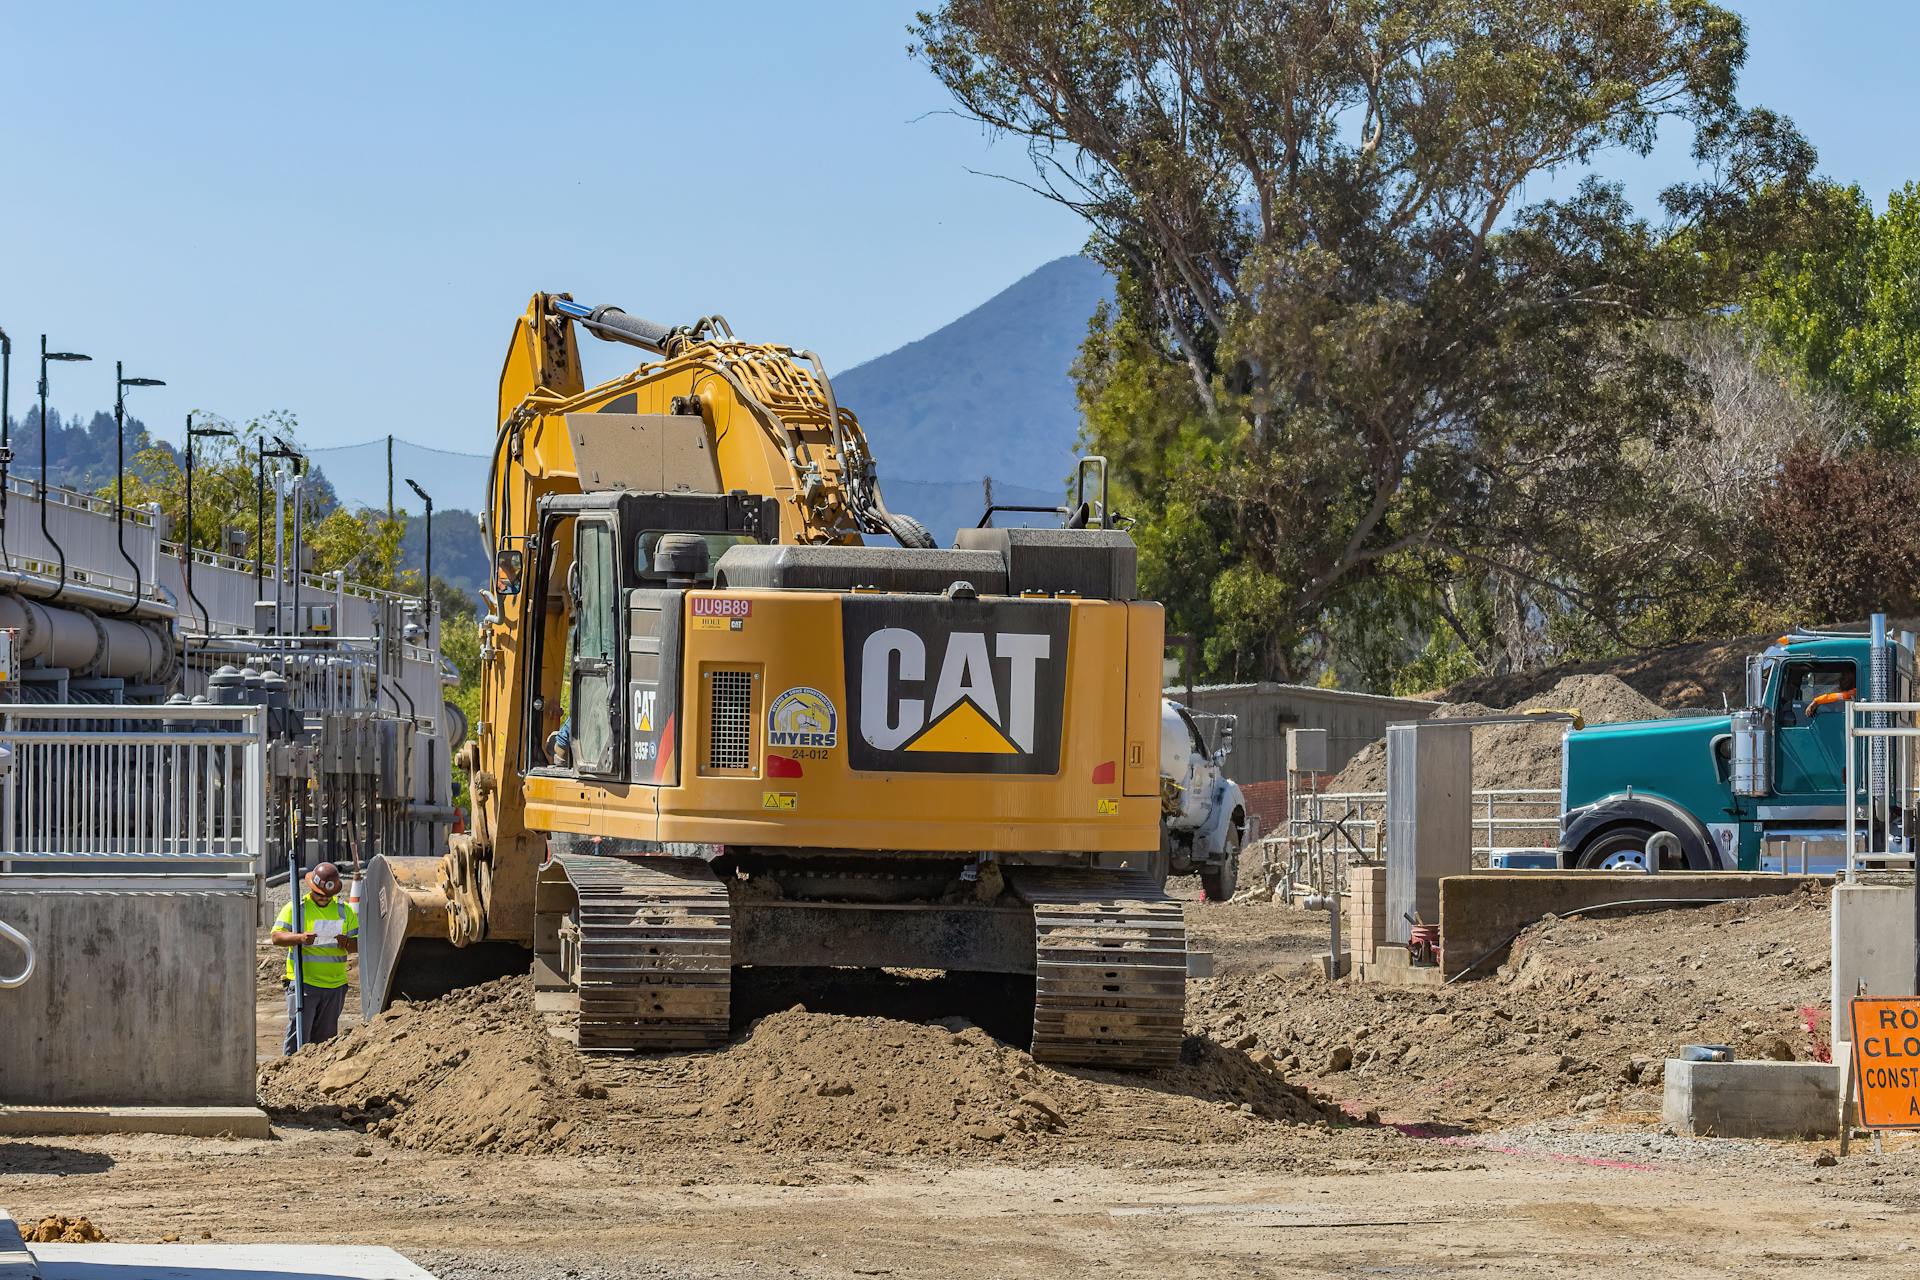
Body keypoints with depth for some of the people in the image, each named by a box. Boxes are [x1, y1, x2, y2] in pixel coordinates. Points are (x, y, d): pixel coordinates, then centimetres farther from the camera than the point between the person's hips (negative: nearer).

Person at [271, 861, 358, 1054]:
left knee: (326, 1037, 9)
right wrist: (300, 938, -27)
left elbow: (357, 944, 10)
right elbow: (277, 937, -8)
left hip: (335, 985, 4)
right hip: (303, 982, -4)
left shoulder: (344, 910, 11)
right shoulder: (296, 907, 0)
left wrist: (346, 943, -14)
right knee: (298, 1034, -11)